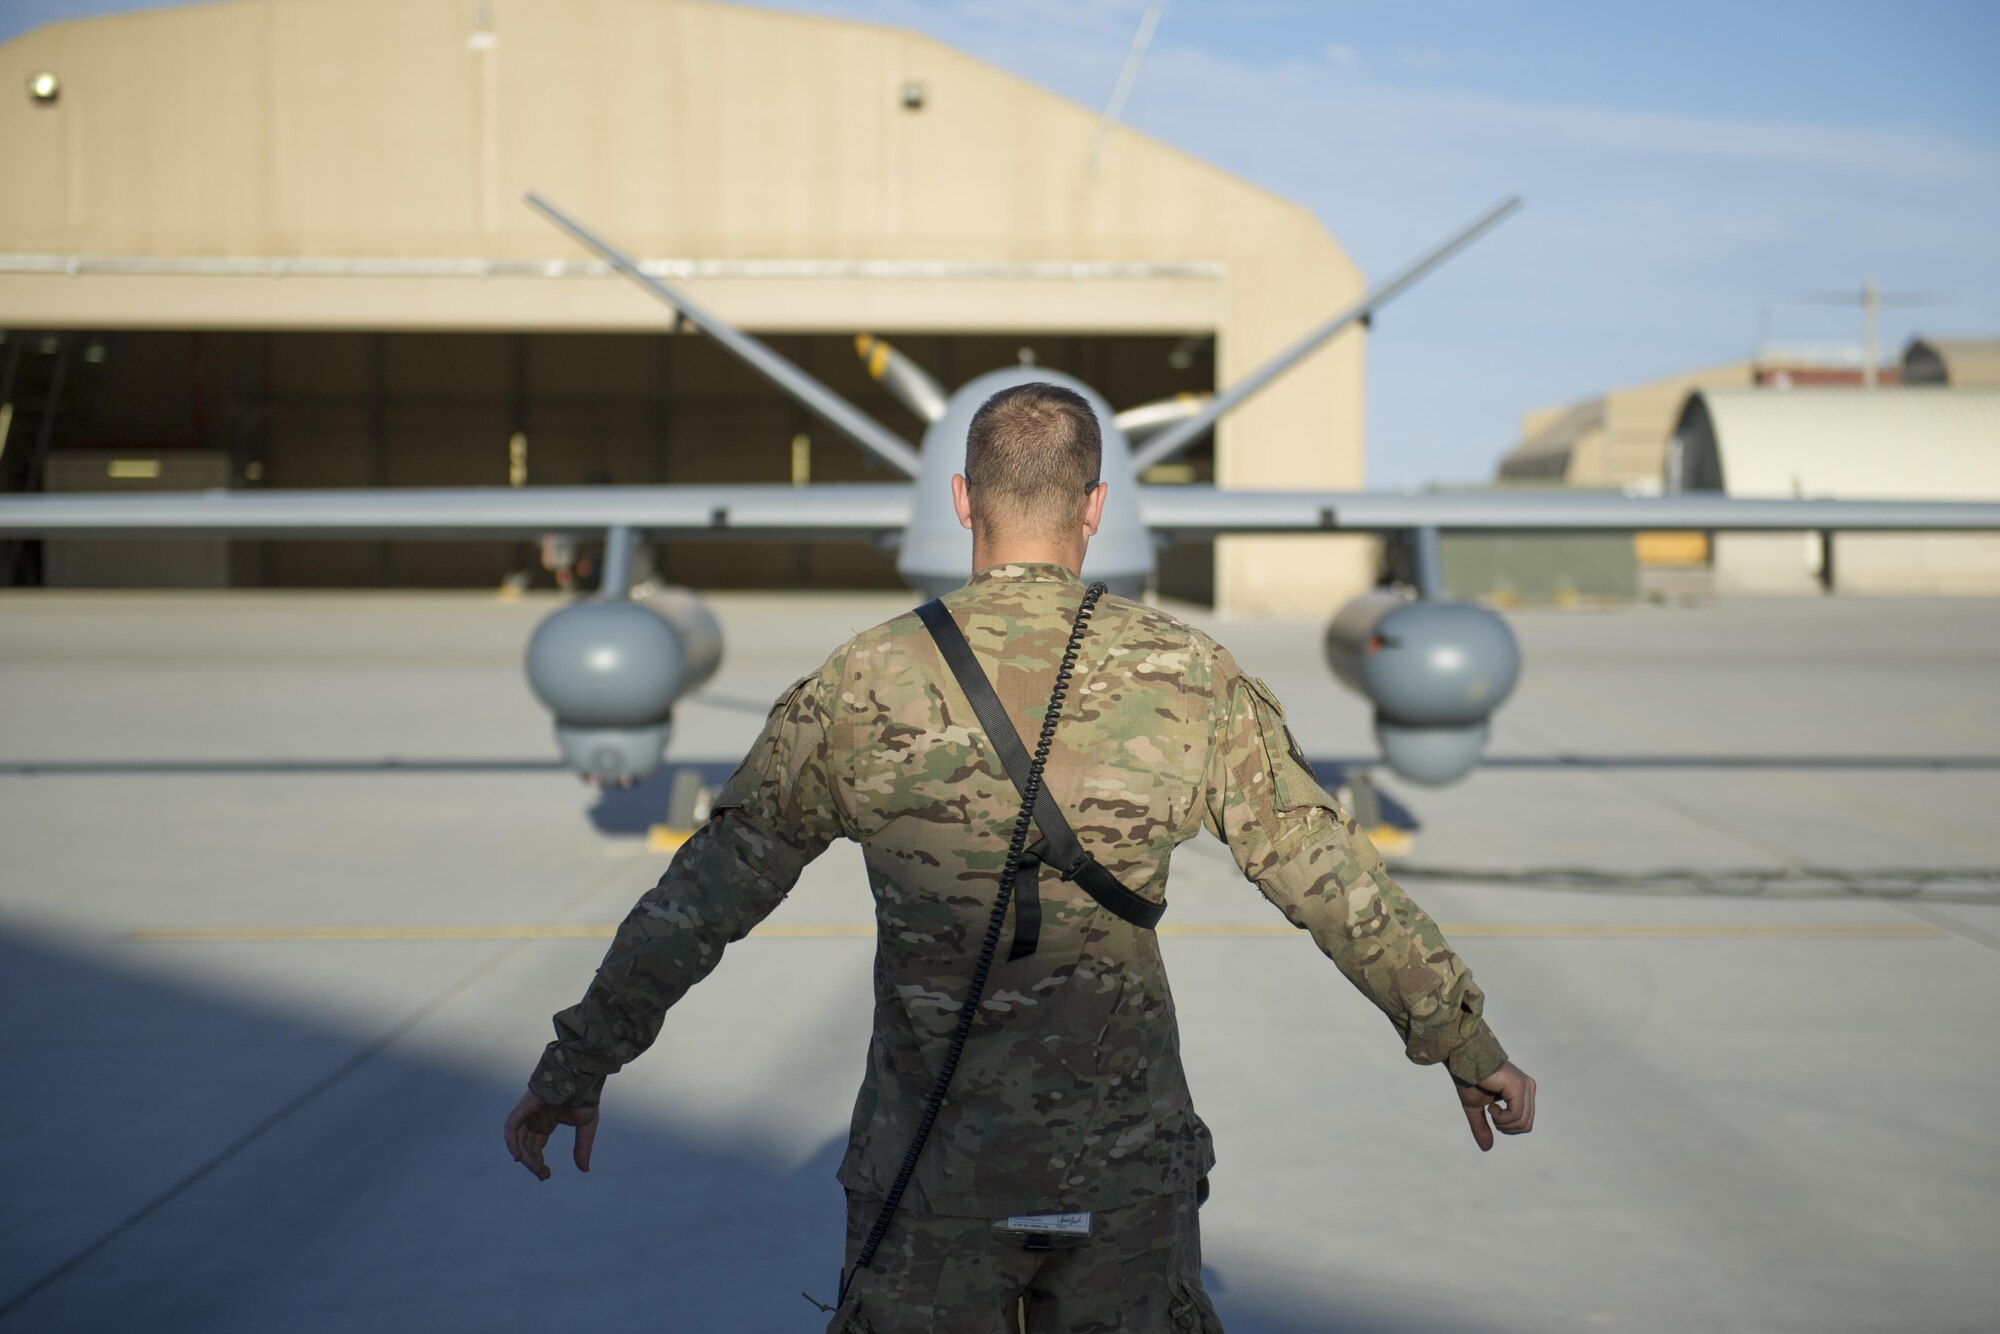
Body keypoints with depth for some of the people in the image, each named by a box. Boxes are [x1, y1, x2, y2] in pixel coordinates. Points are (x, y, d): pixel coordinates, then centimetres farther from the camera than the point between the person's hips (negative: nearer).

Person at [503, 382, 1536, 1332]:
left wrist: (576, 1065, 12)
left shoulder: (861, 687, -7)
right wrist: (1466, 1043, 14)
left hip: (933, 1178, -1)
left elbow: (702, 896, 0)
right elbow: (1338, 885, 1)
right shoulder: (1190, 679, -5)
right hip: (1127, 1170, 1)